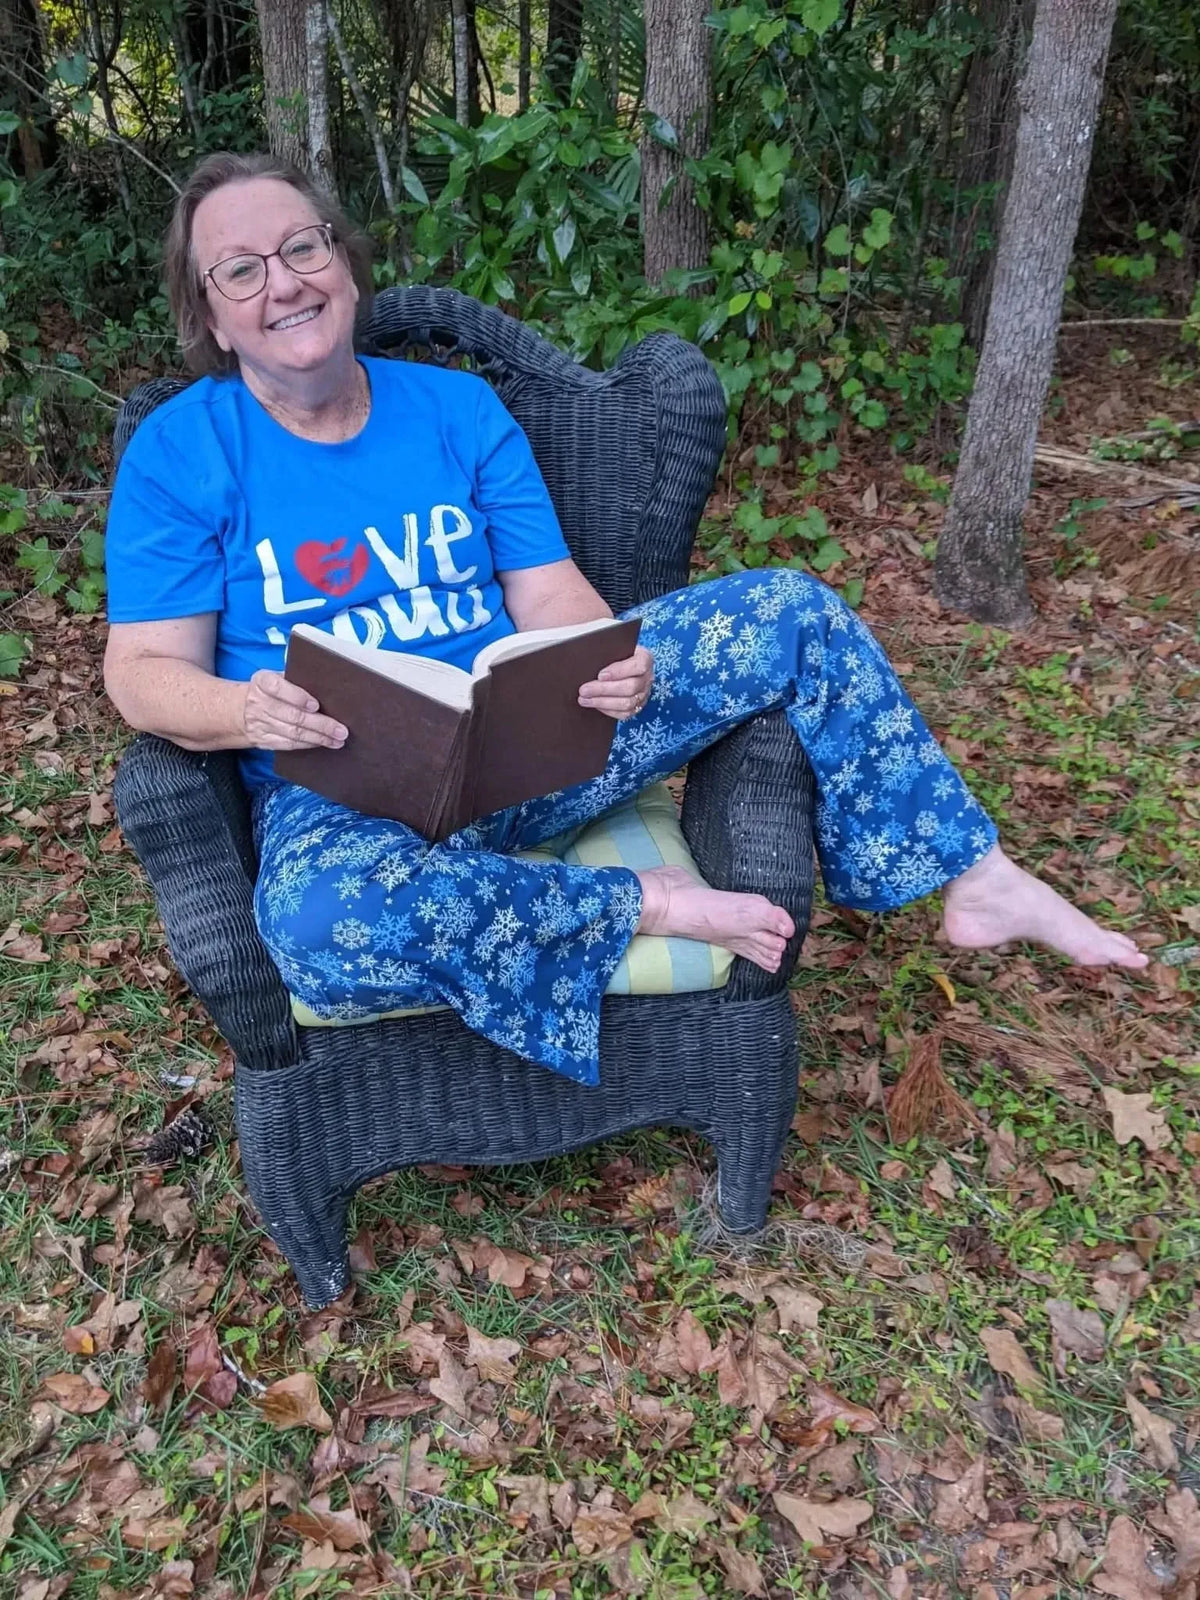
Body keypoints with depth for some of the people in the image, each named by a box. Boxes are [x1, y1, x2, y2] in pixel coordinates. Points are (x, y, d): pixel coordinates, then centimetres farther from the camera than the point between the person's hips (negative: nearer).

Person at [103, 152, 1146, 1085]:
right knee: (322, 921, -41)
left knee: (790, 612, -8)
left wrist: (609, 663, -20)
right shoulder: (179, 452, 0)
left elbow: (551, 595, 4)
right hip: (339, 794, -3)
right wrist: (247, 709, -28)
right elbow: (144, 673, -4)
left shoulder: (457, 407, 9)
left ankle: (974, 876, 2)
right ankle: (649, 907, -20)